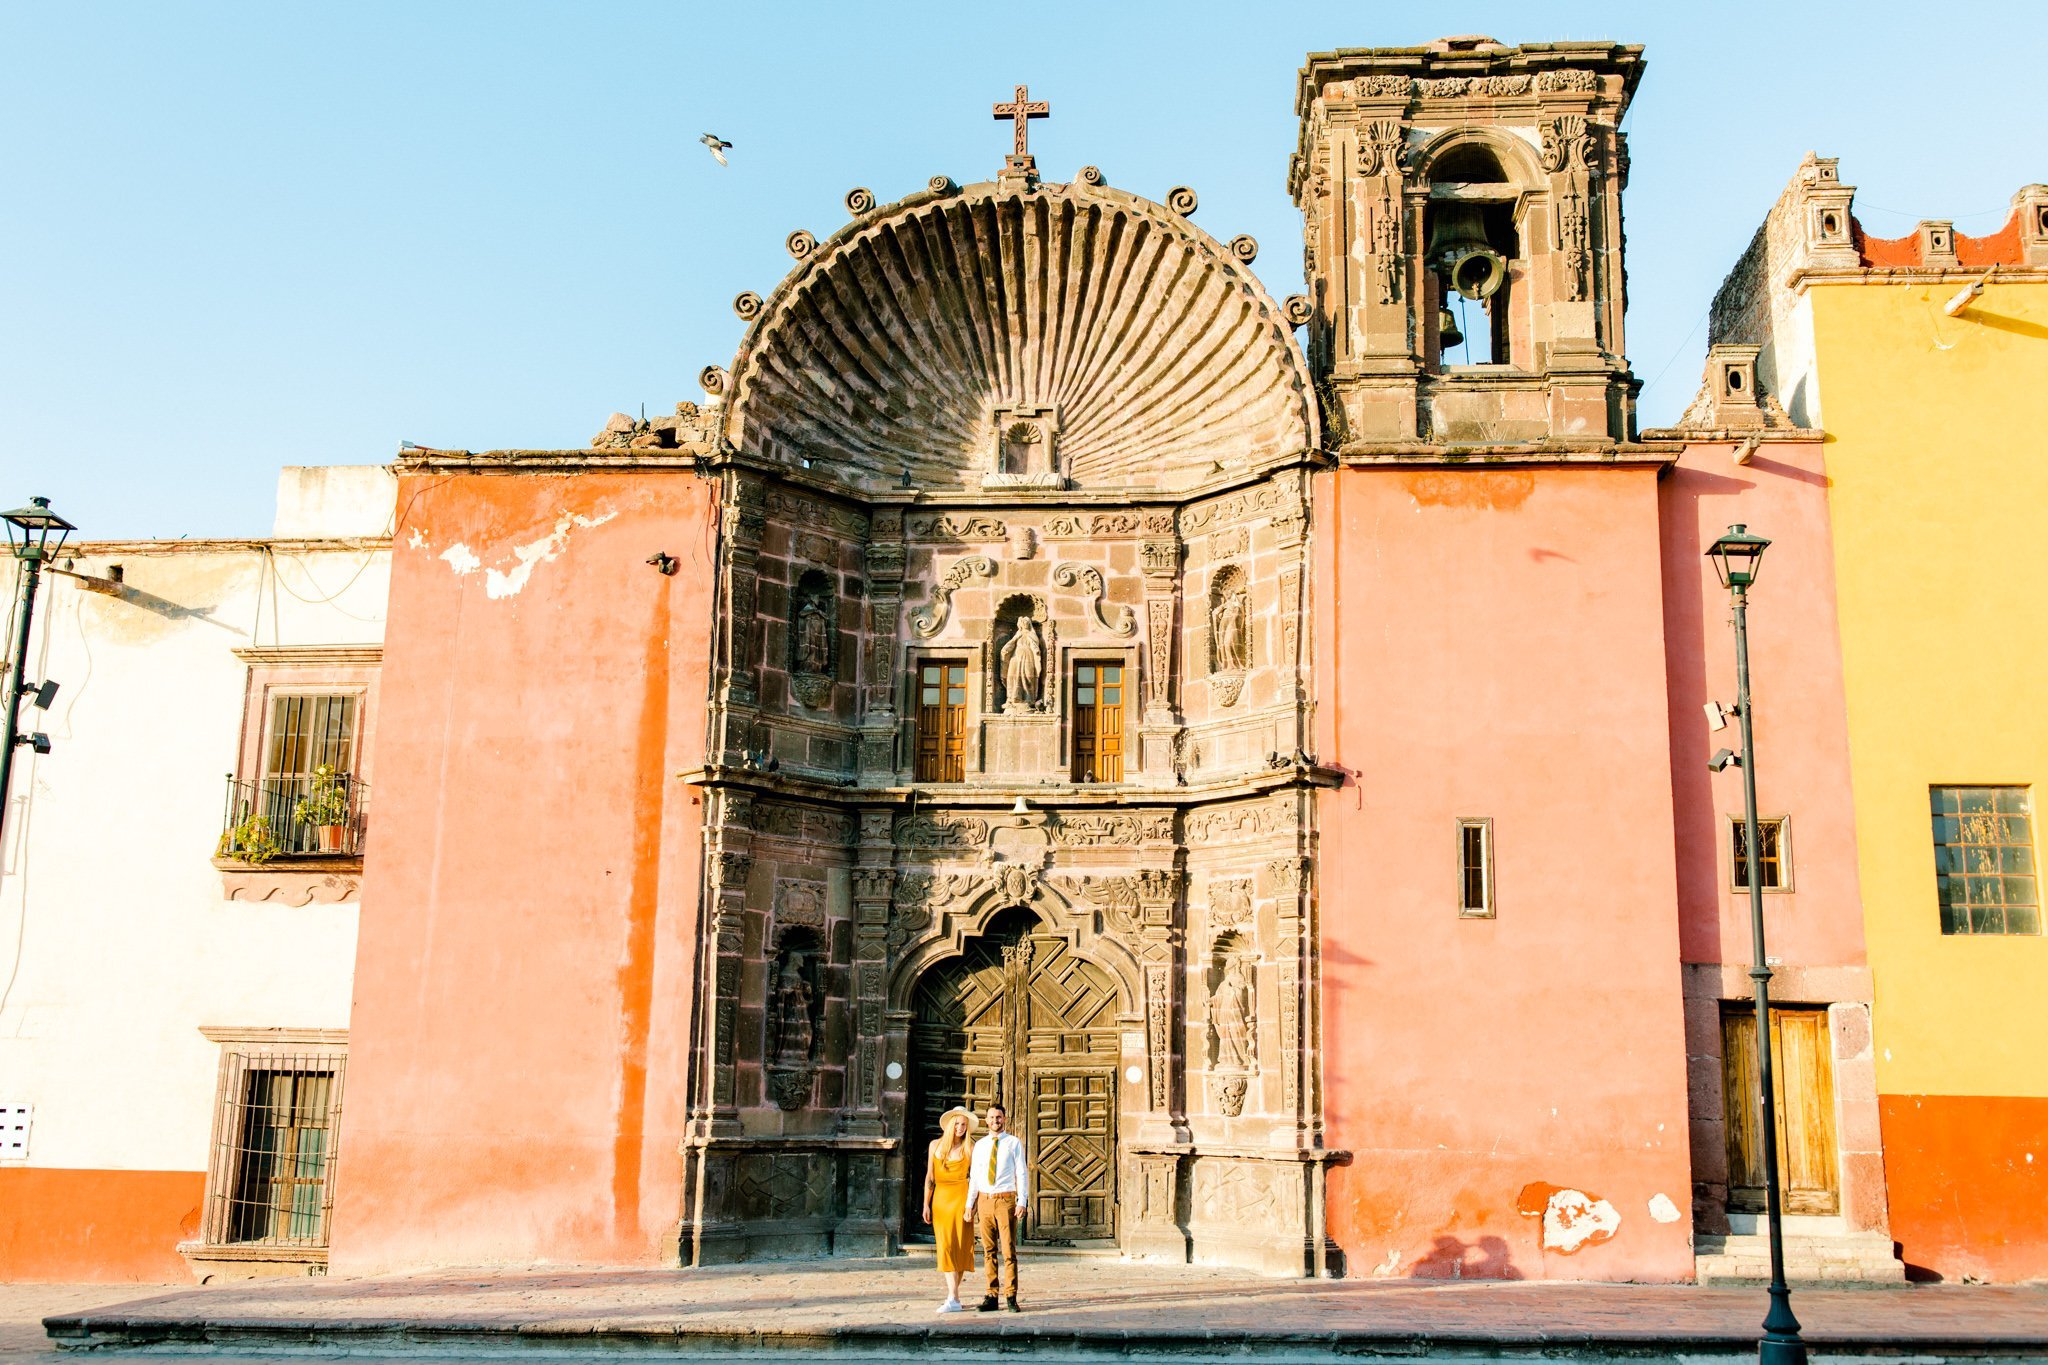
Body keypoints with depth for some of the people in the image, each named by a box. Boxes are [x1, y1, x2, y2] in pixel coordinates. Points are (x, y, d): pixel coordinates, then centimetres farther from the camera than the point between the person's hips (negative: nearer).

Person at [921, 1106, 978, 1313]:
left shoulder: (968, 1149, 0)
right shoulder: (935, 1145, 8)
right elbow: (930, 1177, 11)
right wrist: (926, 1205, 7)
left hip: (961, 1198, -2)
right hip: (941, 1198, 2)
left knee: (960, 1246, -3)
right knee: (945, 1246, -4)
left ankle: (953, 1295, 3)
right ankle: (953, 1298, -4)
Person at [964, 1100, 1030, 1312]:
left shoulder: (1014, 1143, 2)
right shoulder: (980, 1145, 12)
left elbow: (1022, 1173, -2)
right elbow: (974, 1176, 14)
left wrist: (1022, 1201, -12)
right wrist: (969, 1203, 8)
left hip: (1006, 1200, -4)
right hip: (984, 1200, 4)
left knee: (1008, 1251, -5)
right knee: (989, 1251, 5)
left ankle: (1011, 1297, -2)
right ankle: (991, 1297, 9)